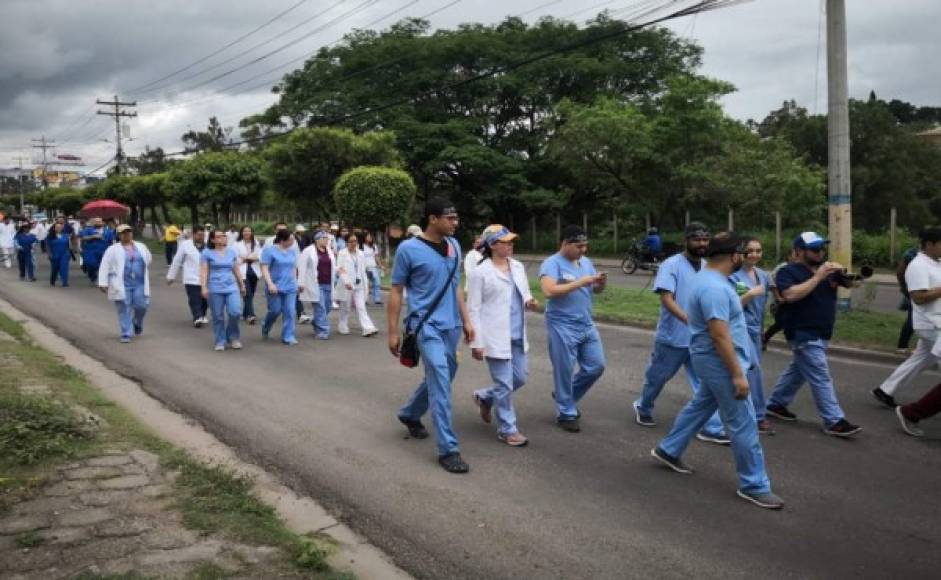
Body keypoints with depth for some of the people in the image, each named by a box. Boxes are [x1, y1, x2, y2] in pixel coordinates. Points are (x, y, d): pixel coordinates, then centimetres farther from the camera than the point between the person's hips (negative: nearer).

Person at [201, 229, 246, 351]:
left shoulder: (232, 251, 12)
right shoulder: (207, 253, 1)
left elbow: (237, 270, 17)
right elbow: (203, 272, -4)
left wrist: (242, 285, 20)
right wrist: (204, 287, -13)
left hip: (232, 287, 2)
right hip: (215, 289, -2)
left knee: (235, 312, -12)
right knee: (218, 317, 1)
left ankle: (232, 337, 10)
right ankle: (220, 342, 14)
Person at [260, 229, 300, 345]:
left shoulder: (292, 250, 7)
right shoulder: (270, 250, -8)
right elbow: (264, 268, -12)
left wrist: (295, 282, 16)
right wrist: (270, 284, -20)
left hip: (290, 287, 4)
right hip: (275, 287, -4)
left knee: (289, 312, -2)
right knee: (275, 311, 1)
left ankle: (288, 337, 5)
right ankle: (265, 328, 31)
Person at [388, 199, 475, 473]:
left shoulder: (454, 246, 7)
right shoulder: (409, 249, -10)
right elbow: (396, 291, -5)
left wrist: (466, 320, 14)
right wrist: (393, 332, -6)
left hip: (451, 324, 7)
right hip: (426, 324, -7)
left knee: (441, 377, 18)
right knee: (440, 379, -13)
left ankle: (410, 414, 43)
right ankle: (448, 449, -7)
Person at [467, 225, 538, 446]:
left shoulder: (518, 266, 8)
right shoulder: (480, 272, -11)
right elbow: (473, 309, -11)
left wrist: (530, 302, -8)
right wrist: (477, 342, -13)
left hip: (517, 335, 7)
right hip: (496, 337, -7)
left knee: (520, 378, 14)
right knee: (505, 384, 0)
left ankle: (485, 397, 37)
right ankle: (507, 430, 17)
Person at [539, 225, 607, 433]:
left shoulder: (586, 262, 10)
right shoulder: (552, 263, -13)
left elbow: (596, 290, 16)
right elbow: (549, 291, -27)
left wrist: (602, 282, -8)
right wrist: (579, 283, -25)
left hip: (587, 326, 7)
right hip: (562, 327, -7)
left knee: (596, 366, 12)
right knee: (565, 372, 3)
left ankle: (565, 395, 31)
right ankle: (566, 414, 19)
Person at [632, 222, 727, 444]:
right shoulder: (672, 265, -14)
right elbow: (666, 299, -23)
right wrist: (690, 321, -35)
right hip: (673, 337, -4)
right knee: (657, 377, 14)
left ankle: (711, 428, 5)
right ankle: (643, 409, 39)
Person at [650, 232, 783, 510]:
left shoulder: (708, 278, 7)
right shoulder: (714, 288, -27)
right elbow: (720, 335, -29)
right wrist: (737, 374, -27)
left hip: (714, 361, 11)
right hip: (719, 362, -11)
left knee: (700, 406, 24)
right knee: (743, 424, -3)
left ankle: (668, 450, 36)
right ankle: (754, 485, 7)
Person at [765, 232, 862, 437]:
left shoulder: (828, 269, 9)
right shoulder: (788, 272, -10)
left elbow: (853, 283, 6)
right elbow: (790, 295, -26)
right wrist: (818, 277, -24)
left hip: (821, 334, 8)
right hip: (804, 335, -8)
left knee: (798, 371, 19)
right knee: (821, 378, -8)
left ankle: (775, 404, 34)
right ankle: (834, 421, -5)